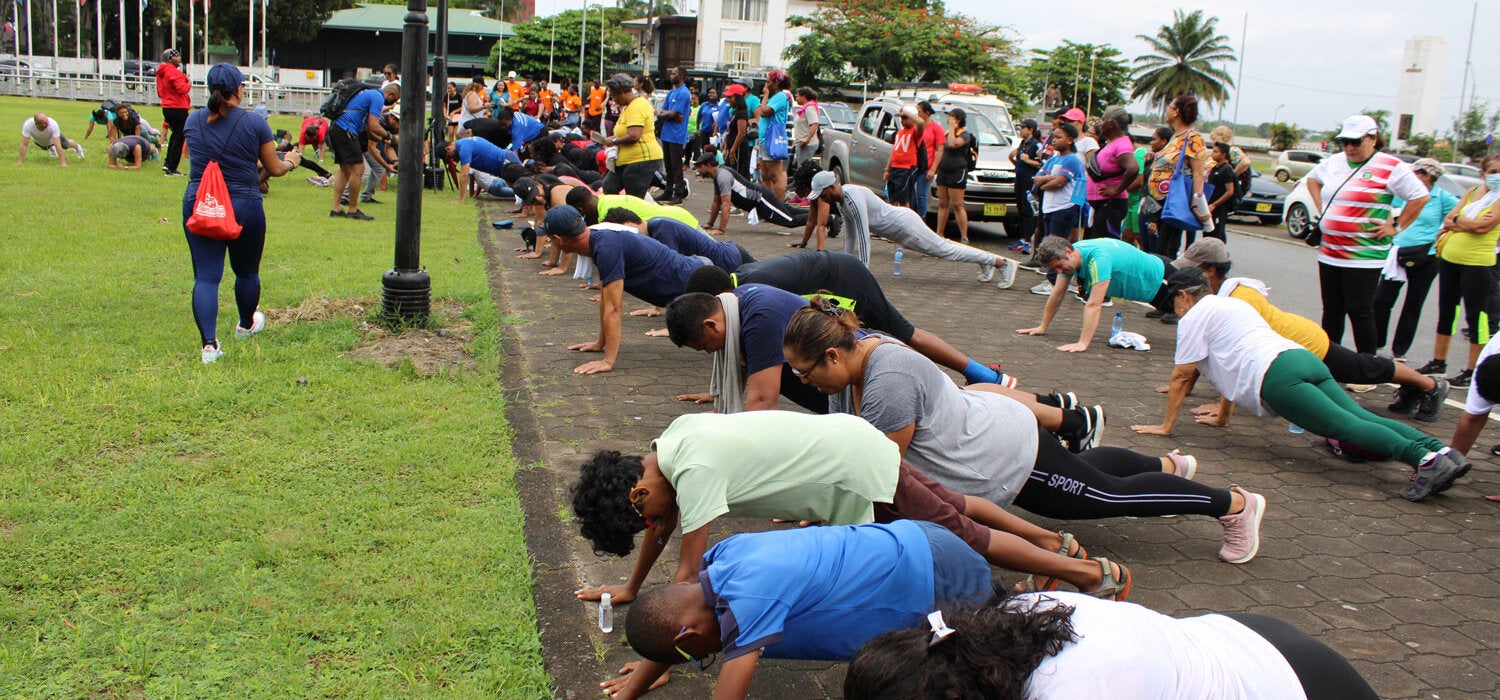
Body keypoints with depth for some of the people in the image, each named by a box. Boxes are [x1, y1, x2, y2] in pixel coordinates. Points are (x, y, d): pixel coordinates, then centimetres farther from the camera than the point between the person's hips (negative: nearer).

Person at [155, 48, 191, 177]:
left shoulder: (161, 72, 15)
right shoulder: (173, 71, -15)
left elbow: (159, 92, 21)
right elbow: (182, 88, -24)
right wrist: (188, 83, -6)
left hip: (166, 107, 9)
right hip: (178, 108, -9)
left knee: (175, 135, 24)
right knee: (179, 138, -3)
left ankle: (167, 163, 24)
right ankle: (171, 169, -2)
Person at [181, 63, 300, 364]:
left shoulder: (192, 121, 3)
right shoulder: (254, 124, -8)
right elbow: (274, 169, 2)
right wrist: (291, 161, 25)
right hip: (244, 207, -2)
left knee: (205, 276, 0)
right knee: (247, 272, 20)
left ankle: (208, 343, -13)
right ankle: (247, 325, 43)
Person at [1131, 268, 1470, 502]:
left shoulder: (1194, 317, 9)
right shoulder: (1232, 304, 36)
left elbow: (1182, 377, 7)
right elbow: (1233, 364, 44)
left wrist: (1166, 426, 14)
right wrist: (1222, 416, 50)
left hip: (1277, 377, -8)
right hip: (1304, 358, 8)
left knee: (1346, 427, -20)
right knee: (1361, 418, -4)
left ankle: (1425, 458, -37)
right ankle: (1441, 450, -20)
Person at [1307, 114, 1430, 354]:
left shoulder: (1390, 167, -7)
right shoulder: (1334, 162, 11)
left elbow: (1421, 197, -6)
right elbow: (1312, 178, 30)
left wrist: (1395, 226, -7)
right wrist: (1321, 209, 18)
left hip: (1364, 257, -6)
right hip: (1329, 253, 6)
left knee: (1360, 311, -5)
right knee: (1331, 310, 12)